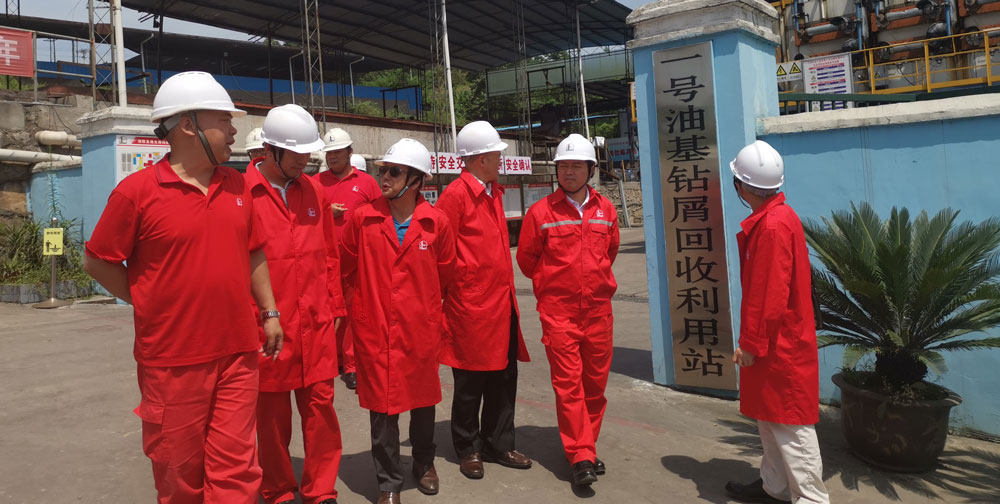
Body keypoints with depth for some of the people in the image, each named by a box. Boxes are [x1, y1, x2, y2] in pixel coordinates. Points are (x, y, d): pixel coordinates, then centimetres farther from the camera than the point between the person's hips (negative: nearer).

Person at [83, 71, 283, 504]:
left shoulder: (236, 185, 7)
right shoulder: (137, 190, -9)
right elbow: (98, 262, -1)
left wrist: (269, 312, 12)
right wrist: (149, 303, -2)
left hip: (237, 353, 4)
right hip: (172, 359, -3)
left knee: (236, 466, 7)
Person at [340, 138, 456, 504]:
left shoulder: (437, 222, -5)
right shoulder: (362, 219, -4)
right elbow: (347, 267, 9)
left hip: (421, 328, 1)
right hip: (374, 327, 0)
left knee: (423, 399, 15)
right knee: (381, 405, 6)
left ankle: (424, 464, 39)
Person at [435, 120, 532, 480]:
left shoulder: (494, 192, 14)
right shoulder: (456, 194, -13)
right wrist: (455, 285, -8)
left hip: (501, 300, 8)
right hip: (471, 303, -8)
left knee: (504, 377, 14)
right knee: (470, 382, 6)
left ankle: (498, 445, 28)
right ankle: (469, 450, 23)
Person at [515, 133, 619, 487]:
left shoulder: (605, 210, 6)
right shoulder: (541, 212, -5)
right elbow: (526, 258, 4)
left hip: (599, 309, 4)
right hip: (558, 312, -3)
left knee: (595, 382, 9)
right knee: (568, 384, -5)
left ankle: (585, 447, 25)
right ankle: (580, 456, 4)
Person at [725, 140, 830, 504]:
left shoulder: (772, 226, -21)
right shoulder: (776, 217, 9)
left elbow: (770, 295, -23)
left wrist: (751, 344, -17)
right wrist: (754, 340, 19)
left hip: (779, 345, -10)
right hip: (776, 341, 10)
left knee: (790, 424, -1)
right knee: (770, 417, 19)